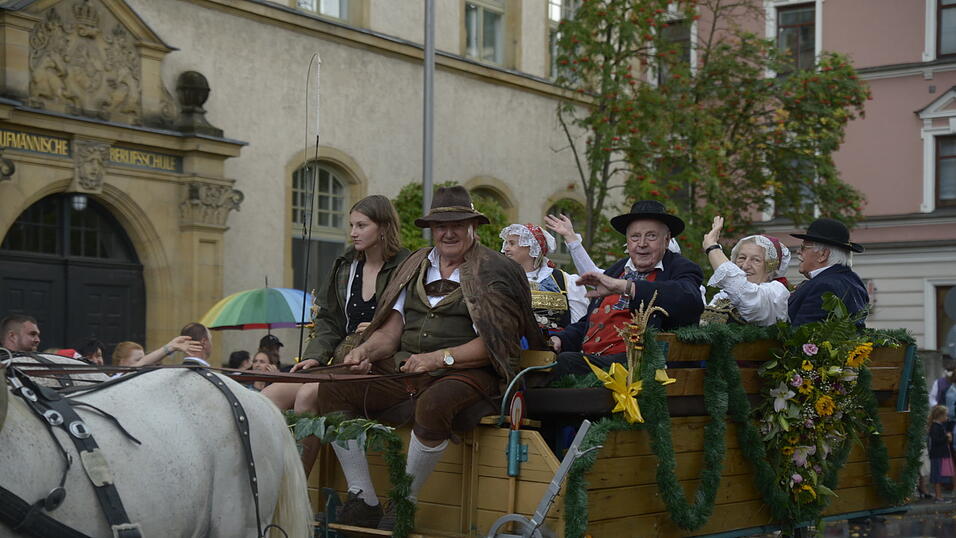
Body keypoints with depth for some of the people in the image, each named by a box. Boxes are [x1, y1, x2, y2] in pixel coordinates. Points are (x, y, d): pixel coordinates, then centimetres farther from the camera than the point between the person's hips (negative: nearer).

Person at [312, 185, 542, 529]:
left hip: (464, 373, -6)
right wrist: (367, 350, -8)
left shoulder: (494, 272, 0)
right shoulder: (415, 267, 17)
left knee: (432, 406, -39)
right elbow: (391, 330, 13)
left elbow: (492, 343, -9)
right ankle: (363, 502, -11)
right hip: (402, 371, 6)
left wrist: (439, 358, -19)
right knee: (333, 389, -11)